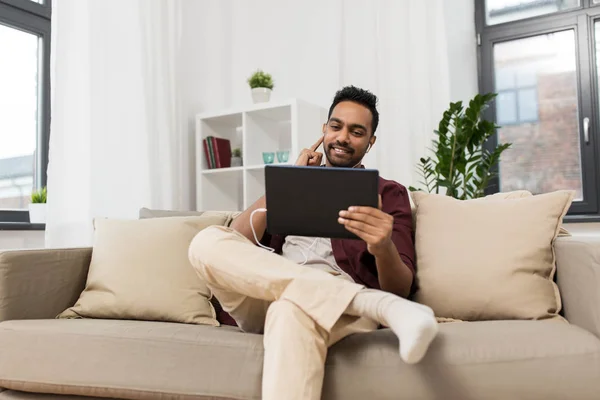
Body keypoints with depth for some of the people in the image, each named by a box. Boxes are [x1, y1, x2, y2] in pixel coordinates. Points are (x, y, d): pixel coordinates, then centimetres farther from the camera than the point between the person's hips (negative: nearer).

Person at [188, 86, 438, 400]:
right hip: (266, 298, 6)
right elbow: (237, 243, 8)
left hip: (338, 303, -5)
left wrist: (383, 248, -23)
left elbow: (401, 289, 1)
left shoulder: (389, 193, 16)